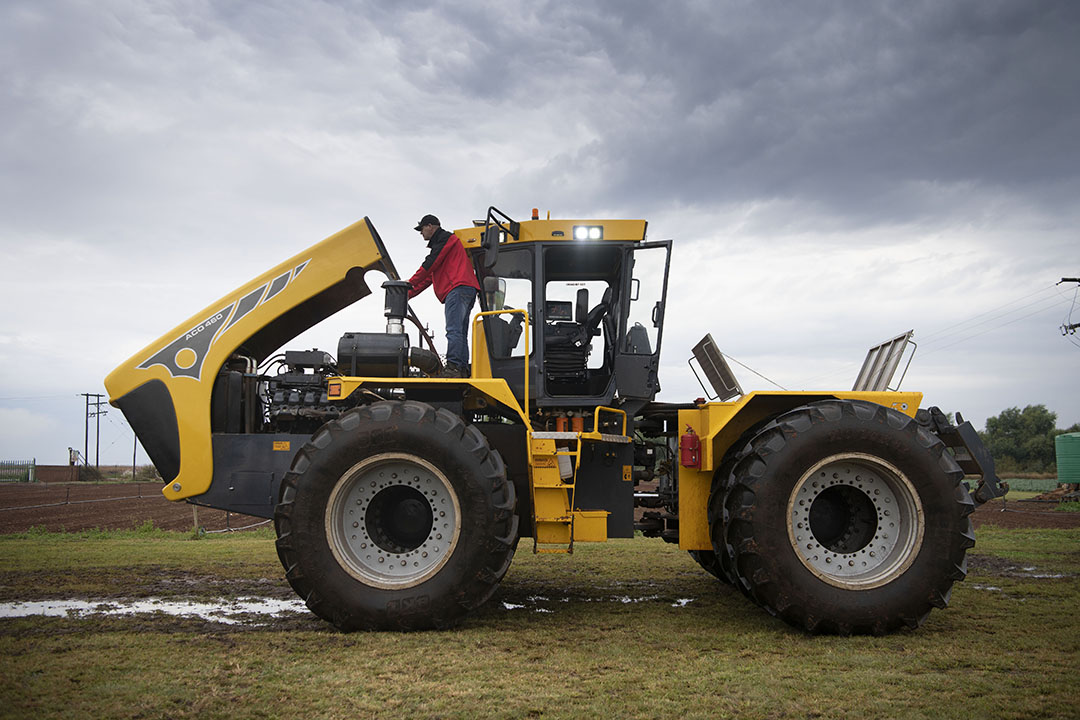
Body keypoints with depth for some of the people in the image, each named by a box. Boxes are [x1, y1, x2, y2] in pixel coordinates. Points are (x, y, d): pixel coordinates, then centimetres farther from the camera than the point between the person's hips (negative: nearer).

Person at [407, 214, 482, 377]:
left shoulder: (445, 238, 4)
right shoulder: (440, 243, 35)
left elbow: (430, 264, -6)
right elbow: (430, 276, 32)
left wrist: (410, 283, -2)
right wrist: (408, 294, 25)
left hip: (458, 288, -10)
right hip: (466, 290, 10)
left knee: (454, 331, -18)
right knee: (460, 334, 4)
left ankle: (453, 368, -27)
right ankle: (463, 371, -1)